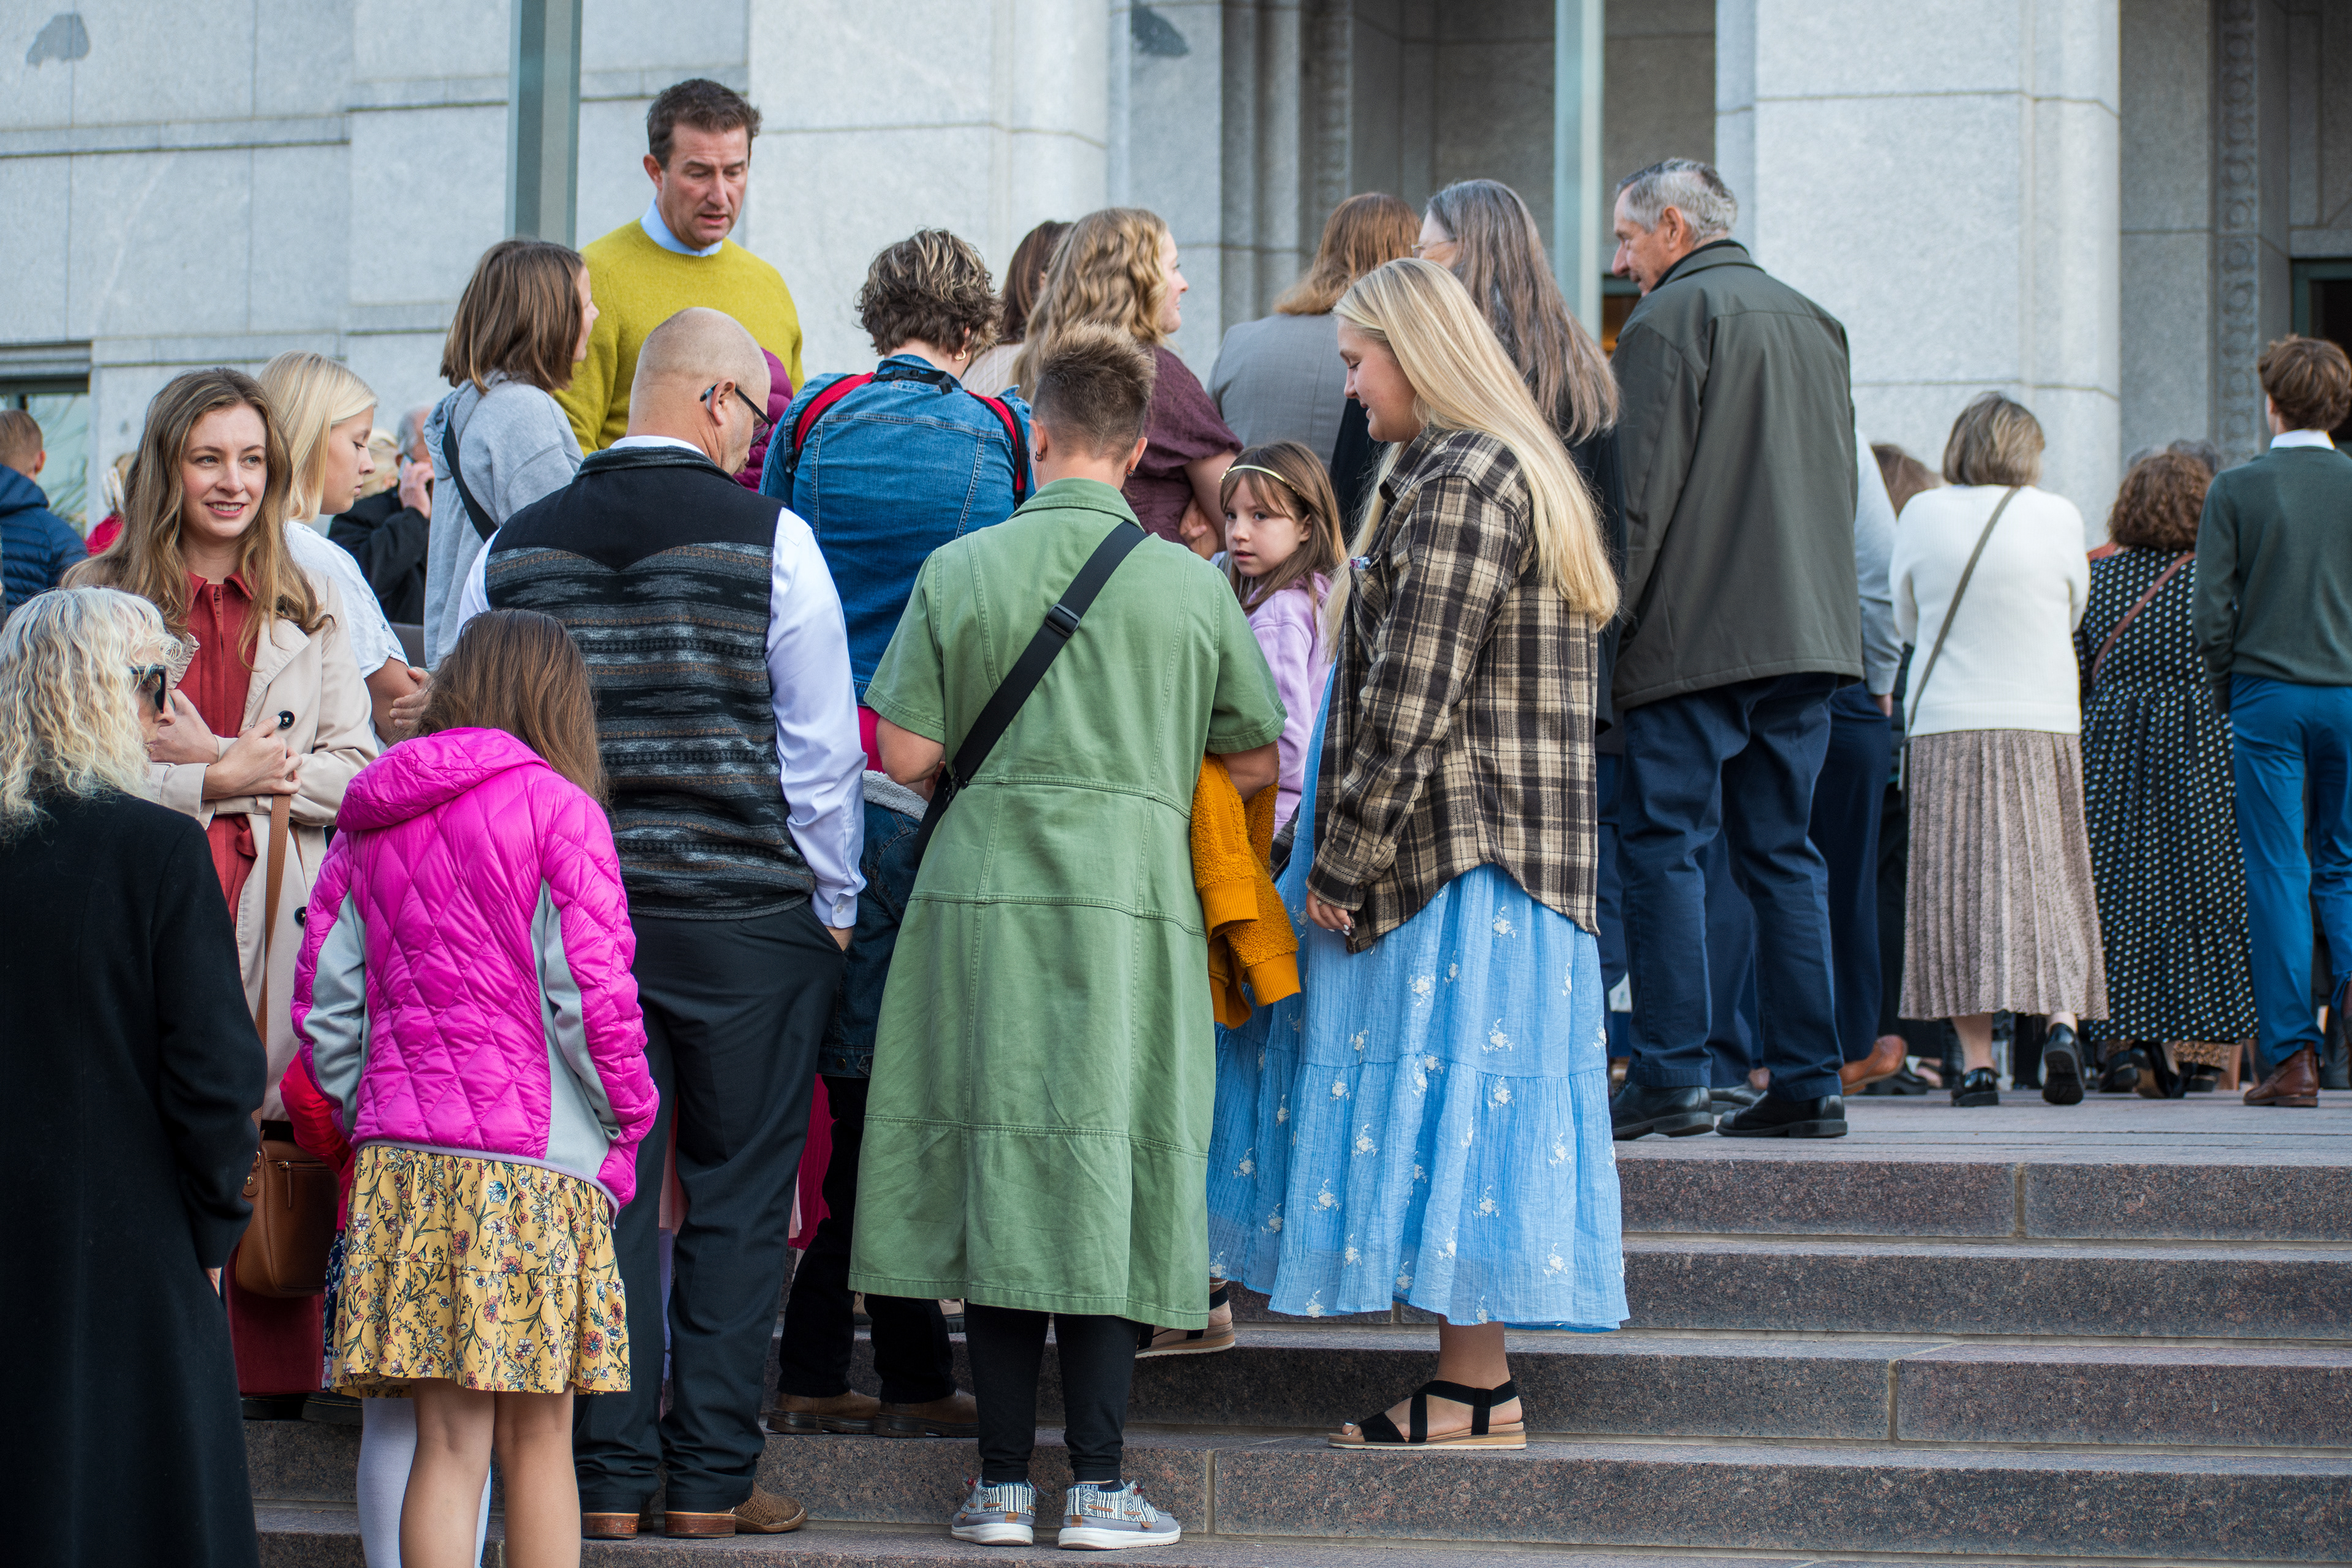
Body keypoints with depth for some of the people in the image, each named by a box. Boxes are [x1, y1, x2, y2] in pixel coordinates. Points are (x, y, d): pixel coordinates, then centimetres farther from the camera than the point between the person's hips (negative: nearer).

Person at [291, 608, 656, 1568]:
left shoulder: (368, 825, 12)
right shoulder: (557, 808, -4)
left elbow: (322, 1010, 10)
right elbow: (592, 995, -10)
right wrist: (625, 1123, 2)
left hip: (399, 1163, 4)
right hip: (535, 1162, -4)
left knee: (448, 1440, 4)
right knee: (539, 1436, 3)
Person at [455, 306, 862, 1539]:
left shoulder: (515, 550, 7)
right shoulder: (769, 539, -5)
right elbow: (820, 749, -3)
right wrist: (832, 905, 8)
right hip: (746, 916, -3)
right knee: (737, 1201, 4)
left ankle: (607, 1475, 8)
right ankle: (711, 1480, 6)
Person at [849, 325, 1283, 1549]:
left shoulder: (959, 570, 0)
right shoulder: (1190, 584, 1)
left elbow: (905, 754, 0)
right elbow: (1252, 764, 10)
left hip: (982, 895, 1)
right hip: (1131, 899, -1)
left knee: (996, 1172, 5)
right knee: (1109, 1175, 3)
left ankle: (1003, 1483, 7)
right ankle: (1097, 1484, 1)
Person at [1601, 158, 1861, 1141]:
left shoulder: (1673, 317, -6)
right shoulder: (1812, 322, 18)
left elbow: (1638, 489, -12)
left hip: (1696, 636, -7)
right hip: (1809, 634, 7)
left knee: (1663, 848, -4)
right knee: (1782, 853, 9)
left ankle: (1670, 1077, -9)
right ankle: (1807, 1082, 6)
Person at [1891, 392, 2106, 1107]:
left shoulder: (1923, 515, -1)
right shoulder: (2057, 515, -2)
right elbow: (2074, 611, 12)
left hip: (1944, 727, 0)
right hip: (2043, 724, 0)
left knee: (1958, 885, 1)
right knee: (2048, 877, 9)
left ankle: (1976, 1060, -3)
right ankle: (2062, 1018, -8)